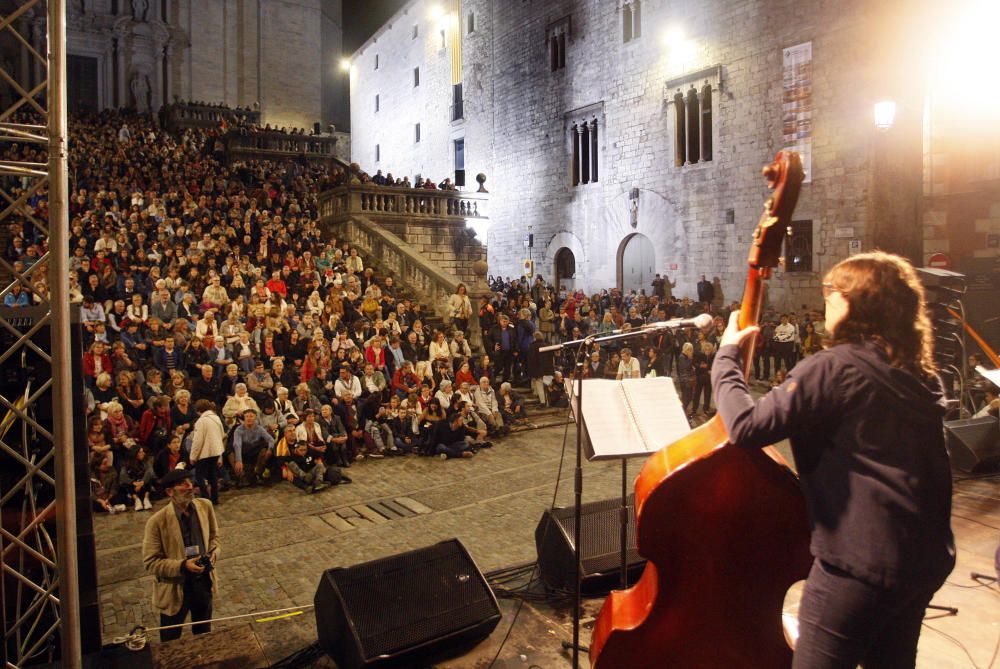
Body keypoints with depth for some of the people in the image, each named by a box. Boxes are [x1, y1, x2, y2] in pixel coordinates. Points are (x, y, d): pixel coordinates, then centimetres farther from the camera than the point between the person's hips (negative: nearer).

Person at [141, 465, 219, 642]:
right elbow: (150, 563, -16)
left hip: (204, 582, 4)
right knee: (170, 641, 19)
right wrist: (182, 565, -27)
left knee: (204, 634, 26)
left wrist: (213, 552, -11)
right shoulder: (157, 521, -21)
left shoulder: (205, 506, -9)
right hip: (175, 588, -4)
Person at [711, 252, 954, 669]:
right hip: (925, 559, 9)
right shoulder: (920, 375, 9)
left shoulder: (832, 368, -17)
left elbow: (746, 427, -24)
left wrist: (726, 355, -9)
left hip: (859, 561, -9)